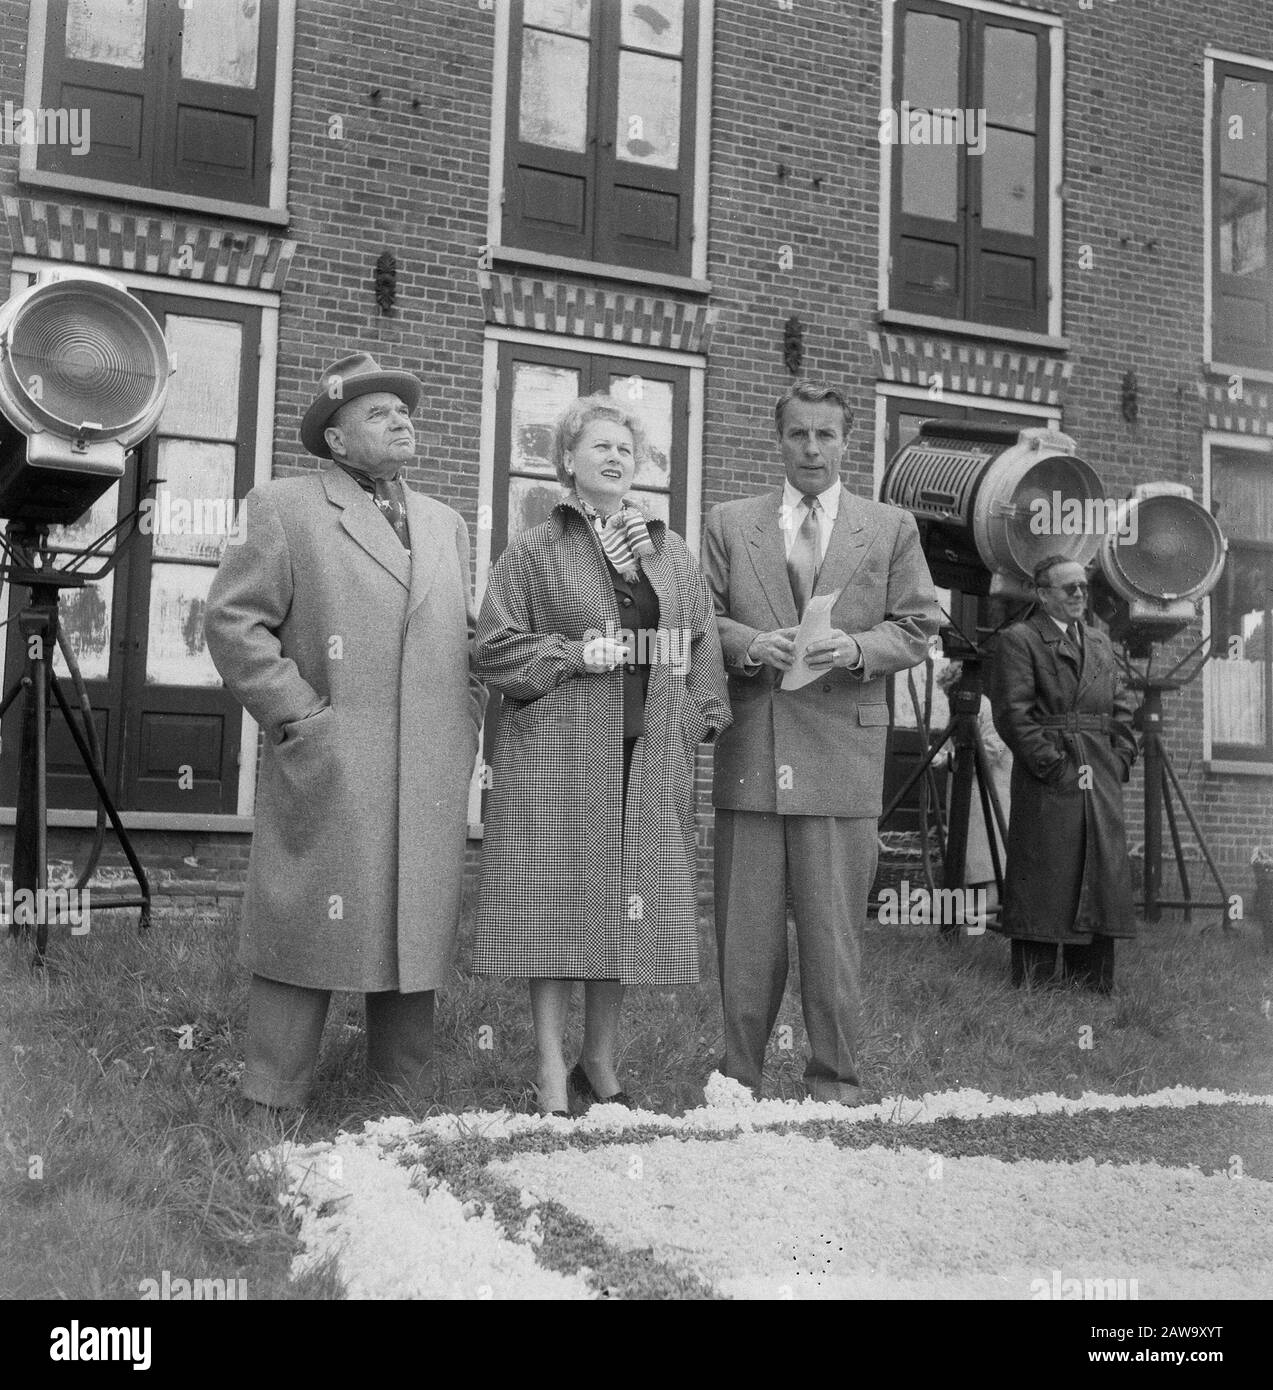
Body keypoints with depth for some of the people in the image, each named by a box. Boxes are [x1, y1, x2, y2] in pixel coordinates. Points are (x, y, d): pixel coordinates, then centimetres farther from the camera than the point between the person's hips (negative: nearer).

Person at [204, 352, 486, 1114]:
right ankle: (273, 1110, 9)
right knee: (306, 940, -2)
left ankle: (410, 1110, 18)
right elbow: (234, 620, -3)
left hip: (434, 786, 5)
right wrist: (300, 716, -9)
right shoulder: (285, 507, 3)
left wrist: (469, 721, 10)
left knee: (416, 940, 8)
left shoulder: (448, 524, 20)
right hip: (326, 776, -5)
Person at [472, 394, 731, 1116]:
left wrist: (698, 720, 3)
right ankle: (552, 1070, 8)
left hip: (653, 758, 4)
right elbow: (497, 647, 0)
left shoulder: (673, 554, 16)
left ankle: (602, 1063, 19)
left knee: (630, 907, 5)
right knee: (559, 906, -2)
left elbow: (701, 646, 15)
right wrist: (576, 655, -12)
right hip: (557, 754, -3)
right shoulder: (536, 551, 5)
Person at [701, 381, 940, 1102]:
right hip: (748, 751, 1)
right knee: (745, 931, 5)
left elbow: (918, 628, 8)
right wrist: (750, 643, -11)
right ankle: (739, 1079, 18)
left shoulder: (892, 527, 11)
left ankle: (836, 1082, 16)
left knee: (834, 929, 3)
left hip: (844, 748, -1)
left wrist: (857, 648, -11)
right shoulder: (729, 524, 12)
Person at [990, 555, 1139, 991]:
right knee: (1043, 891, -4)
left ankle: (1094, 989, 16)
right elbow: (1012, 713, -11)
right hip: (1047, 789, -7)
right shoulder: (1018, 641, -2)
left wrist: (1121, 759, 6)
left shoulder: (1099, 642, 20)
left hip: (1102, 787, 7)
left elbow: (1122, 709, 21)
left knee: (1102, 886, 8)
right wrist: (1053, 765, -15)